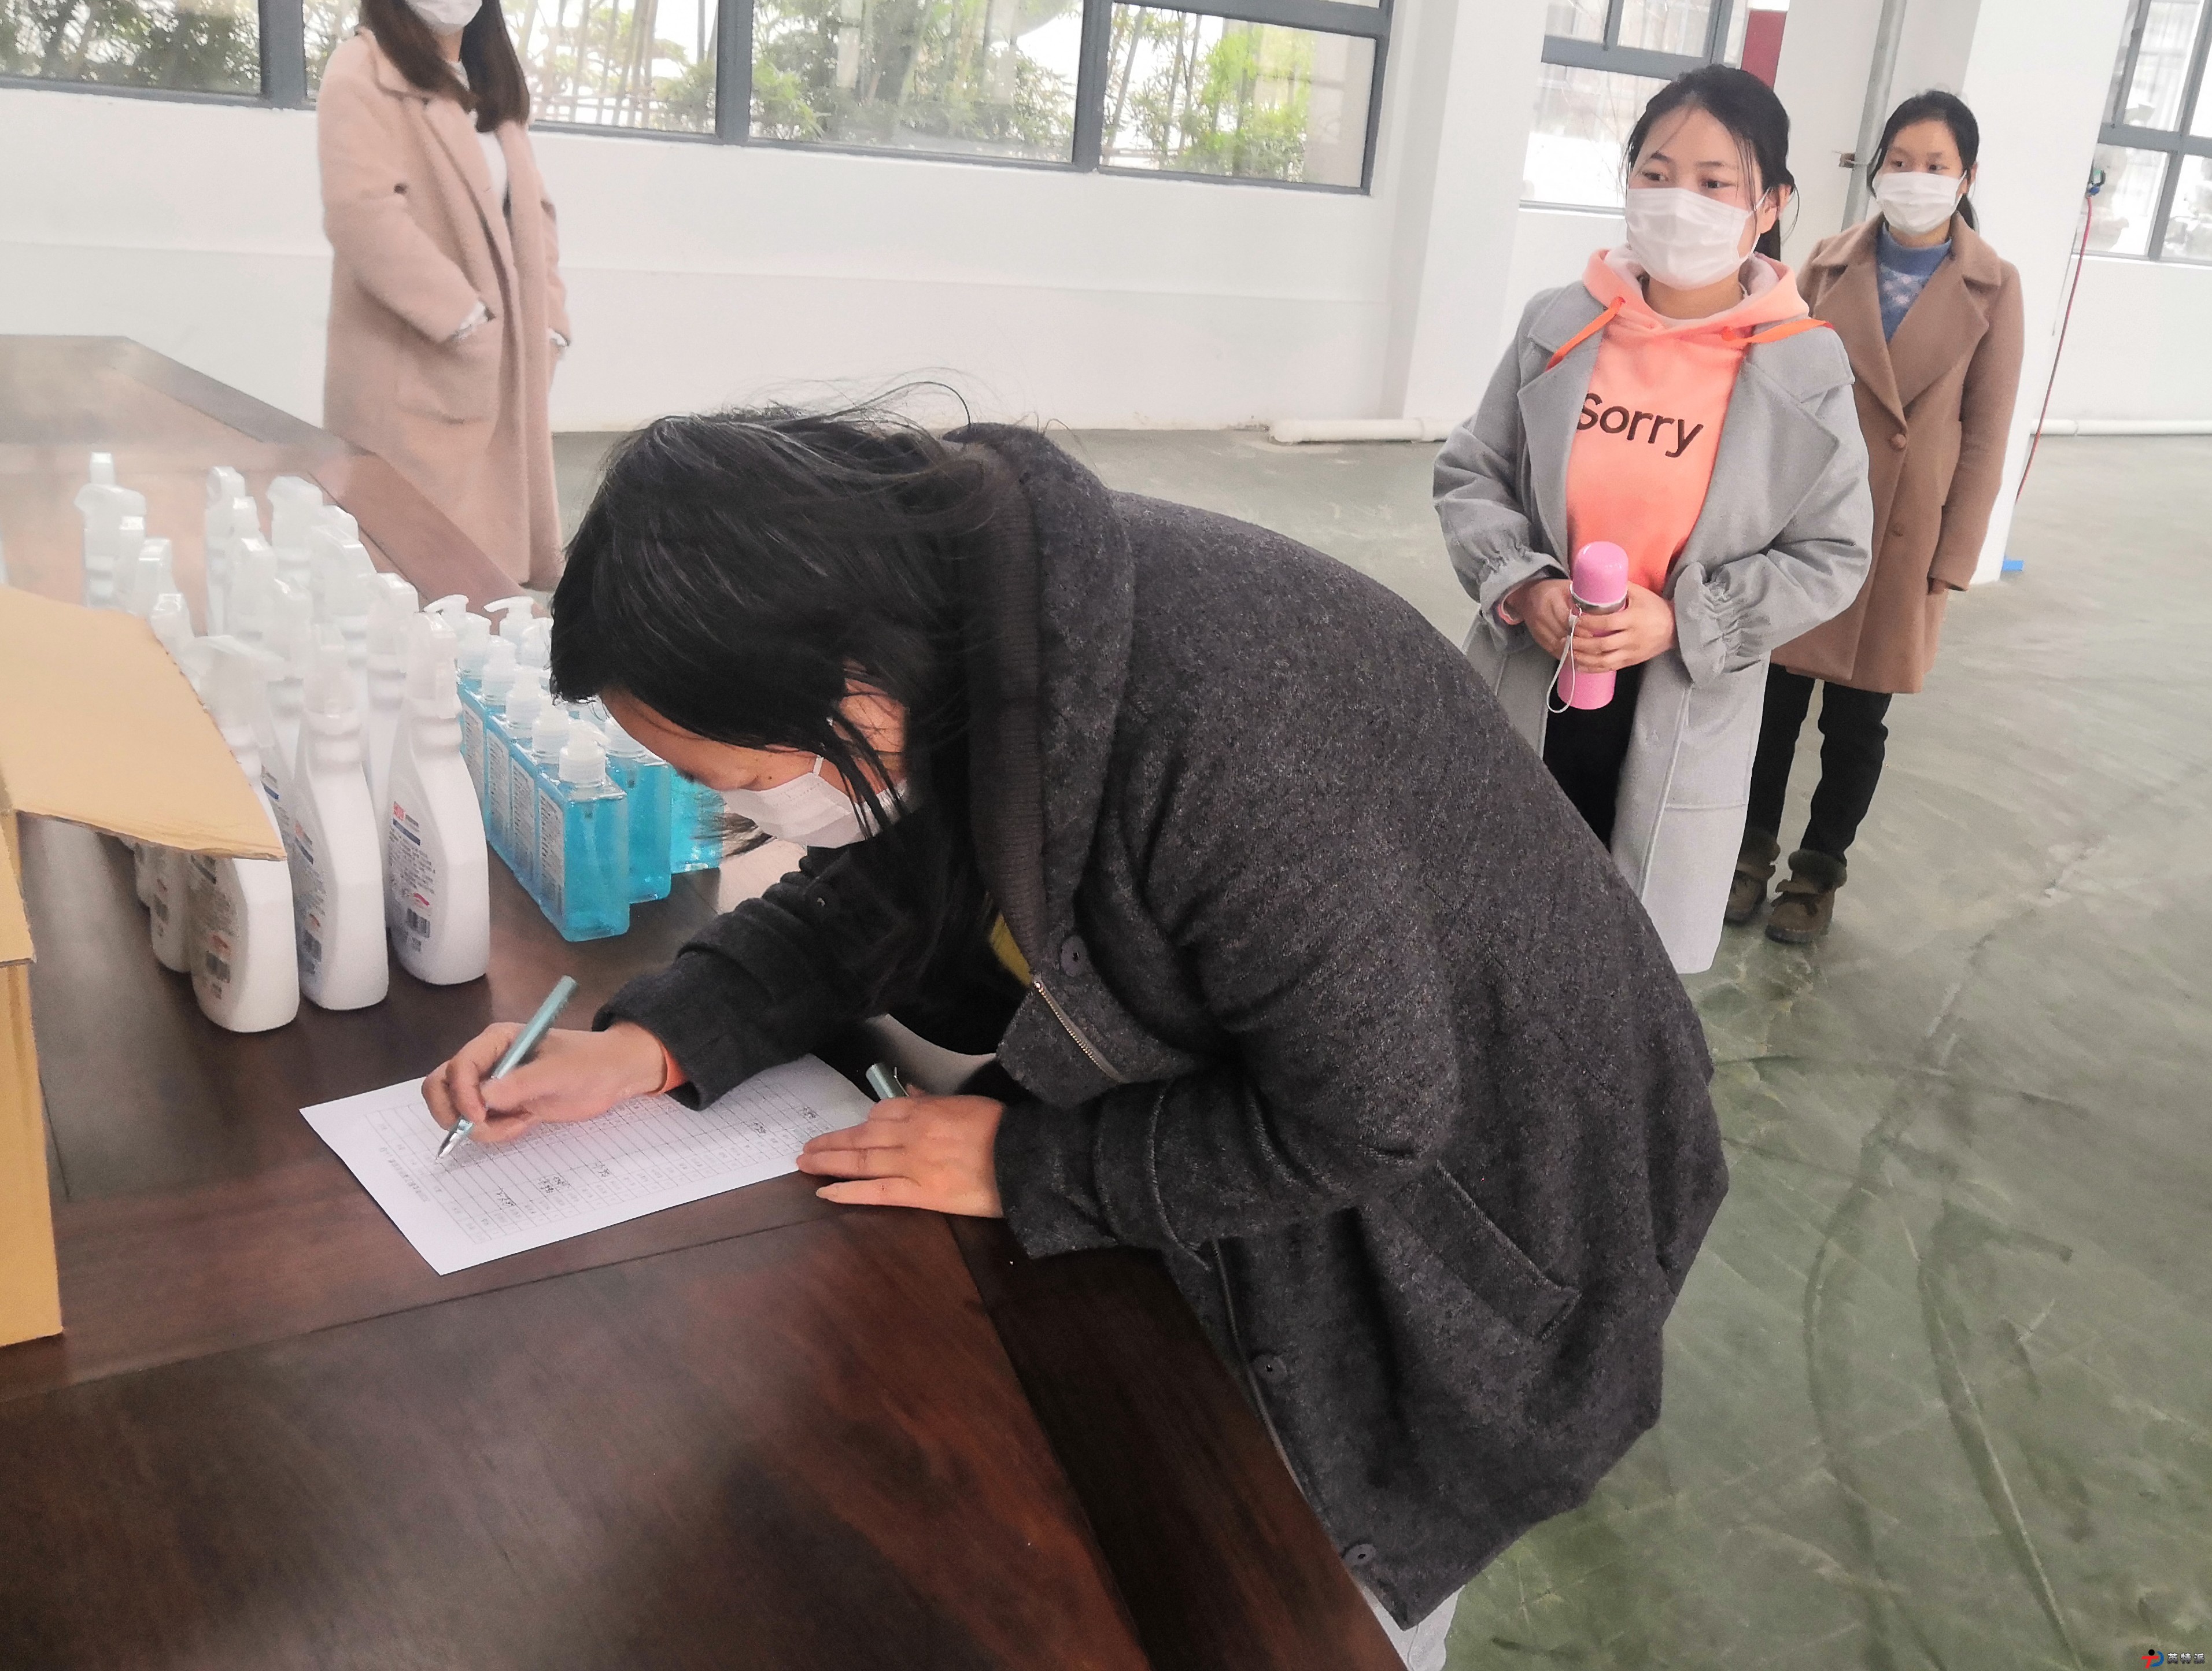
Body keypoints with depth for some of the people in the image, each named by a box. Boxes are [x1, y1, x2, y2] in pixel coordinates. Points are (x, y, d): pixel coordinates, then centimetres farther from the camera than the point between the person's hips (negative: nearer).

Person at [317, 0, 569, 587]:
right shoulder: (363, 71, -4)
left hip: (505, 362, 7)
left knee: (499, 547, 7)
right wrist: (466, 318, -17)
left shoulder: (497, 83, 20)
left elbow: (530, 208, 17)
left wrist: (548, 320, 3)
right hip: (415, 368, -7)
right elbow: (362, 211, -15)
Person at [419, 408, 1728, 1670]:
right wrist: (651, 1042, -13)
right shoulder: (945, 616, -17)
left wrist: (1027, 1165, -21)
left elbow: (1364, 1117, -30)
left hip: (1448, 1179, -6)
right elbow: (890, 880, 0)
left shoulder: (1216, 742, -42)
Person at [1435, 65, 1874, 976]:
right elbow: (1468, 475, 3)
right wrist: (1522, 585, -15)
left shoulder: (1804, 368, -8)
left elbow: (1830, 557, -4)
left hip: (1680, 722, -1)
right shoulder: (1559, 326, -4)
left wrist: (1682, 622, -17)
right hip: (1527, 696, 2)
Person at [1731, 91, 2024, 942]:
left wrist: (1948, 564, -6)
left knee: (1857, 718, 10)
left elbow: (1985, 436, -4)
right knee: (1776, 696, 9)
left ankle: (1818, 870, 27)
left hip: (1905, 536, -1)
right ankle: (1753, 846, 28)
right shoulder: (1831, 263, 0)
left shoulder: (1992, 287, -5)